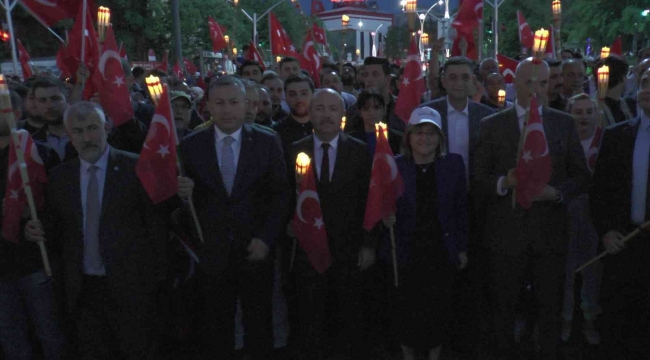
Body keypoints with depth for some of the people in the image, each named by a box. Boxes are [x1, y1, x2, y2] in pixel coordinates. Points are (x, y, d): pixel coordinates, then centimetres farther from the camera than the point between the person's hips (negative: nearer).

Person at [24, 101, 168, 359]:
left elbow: (156, 225, -6)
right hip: (82, 290, 4)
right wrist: (39, 232, -8)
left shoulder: (136, 168, -7)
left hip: (130, 287, -3)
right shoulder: (59, 176, 6)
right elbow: (57, 232, 13)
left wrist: (156, 279, -7)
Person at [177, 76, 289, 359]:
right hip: (211, 255, 1)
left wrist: (265, 238, -11)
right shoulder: (191, 145, 0)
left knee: (259, 331, 15)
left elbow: (281, 195, -2)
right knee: (215, 335, 12)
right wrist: (183, 192, -20)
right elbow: (186, 198, 3)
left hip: (255, 252, 0)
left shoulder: (267, 142, -2)